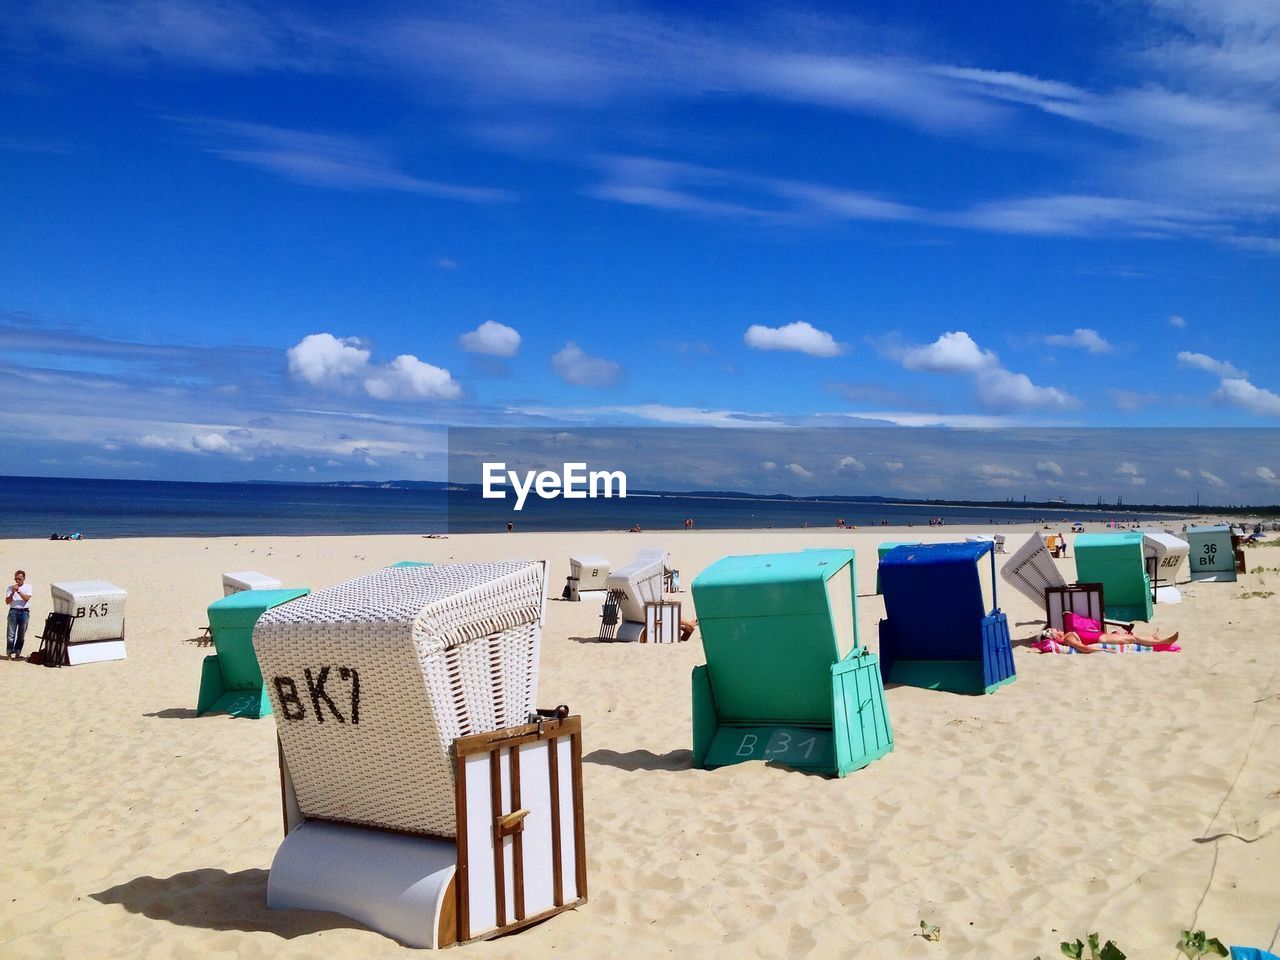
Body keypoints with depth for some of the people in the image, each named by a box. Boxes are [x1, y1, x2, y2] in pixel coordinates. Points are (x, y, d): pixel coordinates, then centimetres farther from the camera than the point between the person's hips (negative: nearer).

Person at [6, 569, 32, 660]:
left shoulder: (28, 587, 5)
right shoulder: (10, 587, 7)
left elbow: (26, 598, -10)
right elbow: (7, 601, 2)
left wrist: (18, 591, -16)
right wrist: (13, 593, -11)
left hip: (24, 612, 0)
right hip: (13, 611, 0)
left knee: (21, 634, 5)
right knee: (11, 634, -4)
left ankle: (17, 652, 14)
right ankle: (9, 653, 1)